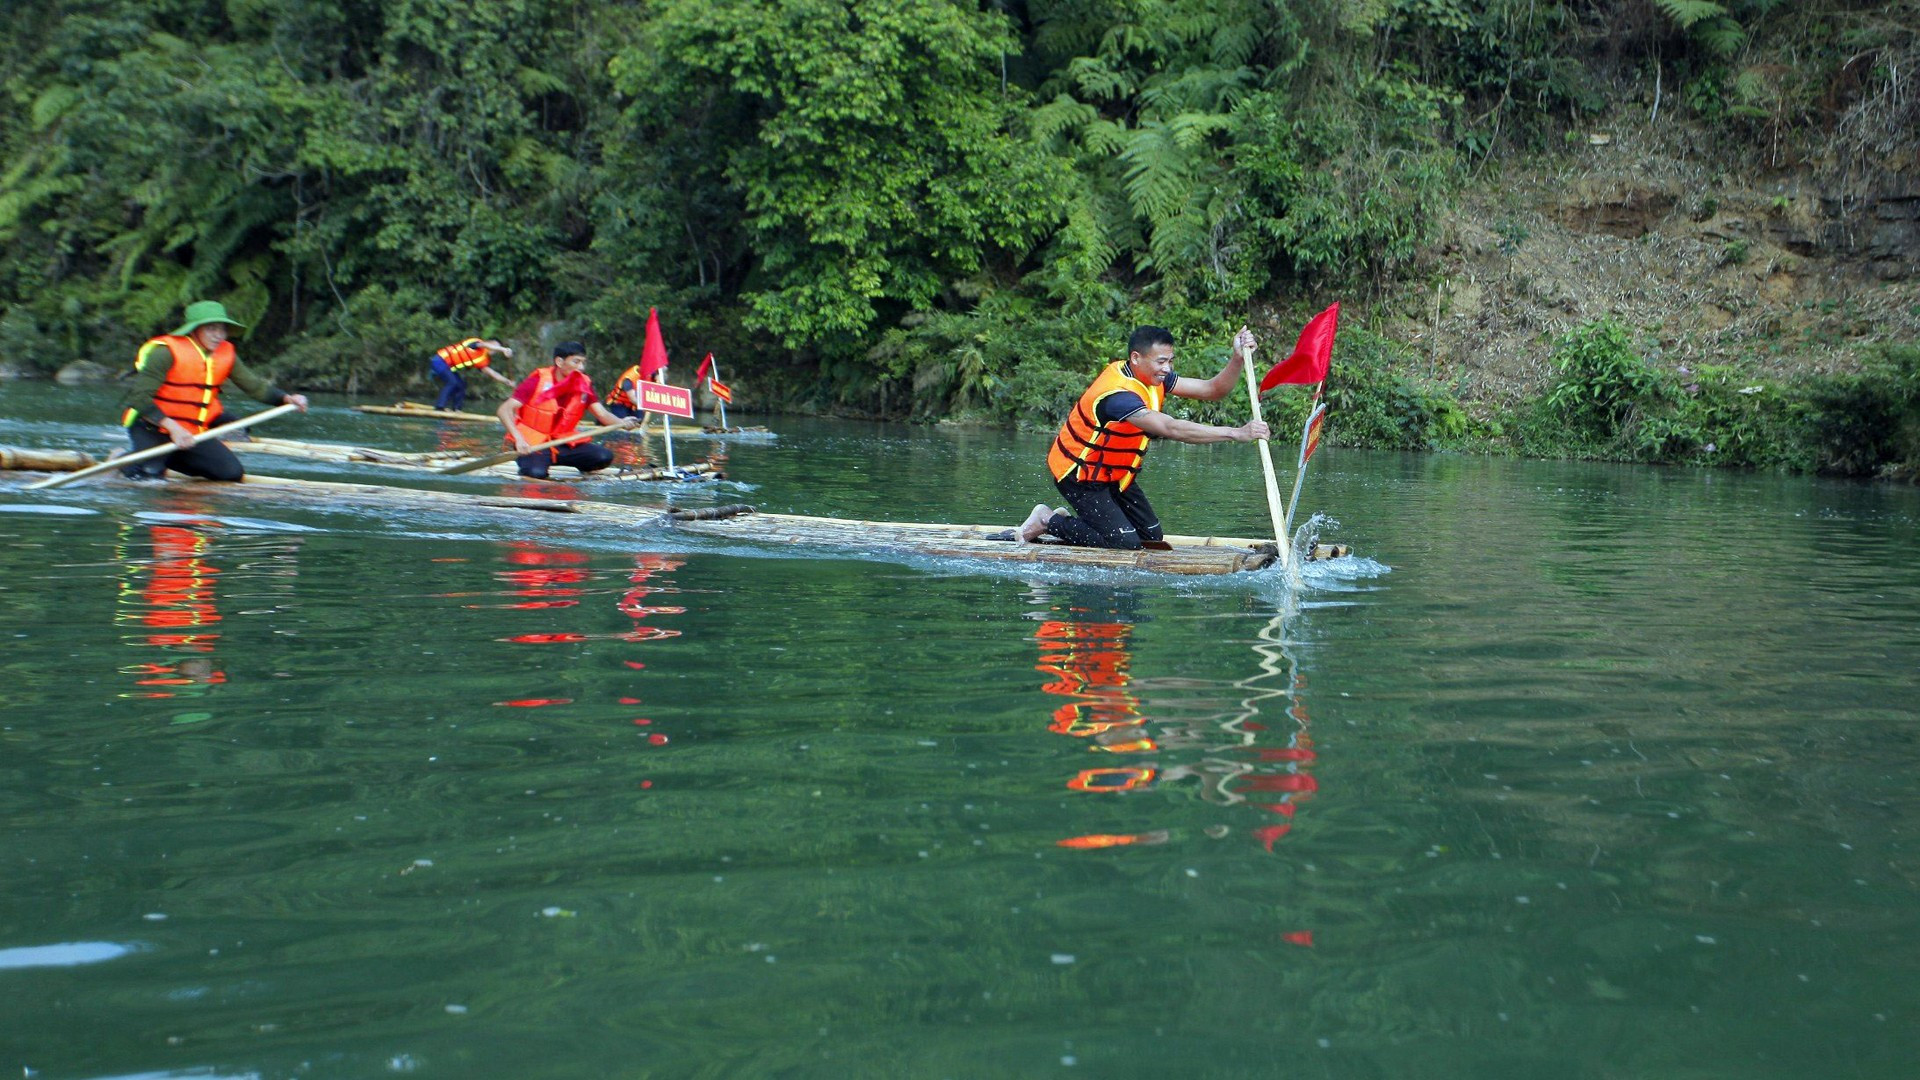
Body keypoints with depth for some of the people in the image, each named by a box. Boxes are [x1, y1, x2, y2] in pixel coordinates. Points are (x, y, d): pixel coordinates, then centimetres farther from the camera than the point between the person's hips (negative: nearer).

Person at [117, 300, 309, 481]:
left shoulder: (225, 354, 1)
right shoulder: (167, 352, -19)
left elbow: (254, 384, 2)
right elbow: (138, 396, -23)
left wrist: (287, 398, -17)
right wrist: (172, 427, -31)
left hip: (193, 433, 7)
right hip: (153, 428, -6)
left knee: (232, 473, -5)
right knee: (150, 476, -26)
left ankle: (165, 459, 12)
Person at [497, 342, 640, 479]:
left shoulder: (584, 384, 3)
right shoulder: (538, 380, -11)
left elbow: (602, 414, -3)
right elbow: (504, 410, -17)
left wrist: (622, 422, -27)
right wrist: (518, 438, -33)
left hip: (563, 444, 5)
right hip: (533, 444, -5)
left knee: (604, 456, -16)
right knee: (536, 473, -35)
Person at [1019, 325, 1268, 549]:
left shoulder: (1154, 378, -5)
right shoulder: (1117, 393, -34)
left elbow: (1212, 390, -5)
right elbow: (1171, 429, -44)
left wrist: (1238, 358, -24)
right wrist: (1236, 433, -47)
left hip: (1113, 473, 9)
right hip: (1079, 474, -9)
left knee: (1152, 536, 7)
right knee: (1126, 543, -15)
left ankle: (1069, 520, 18)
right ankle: (1049, 521, 2)